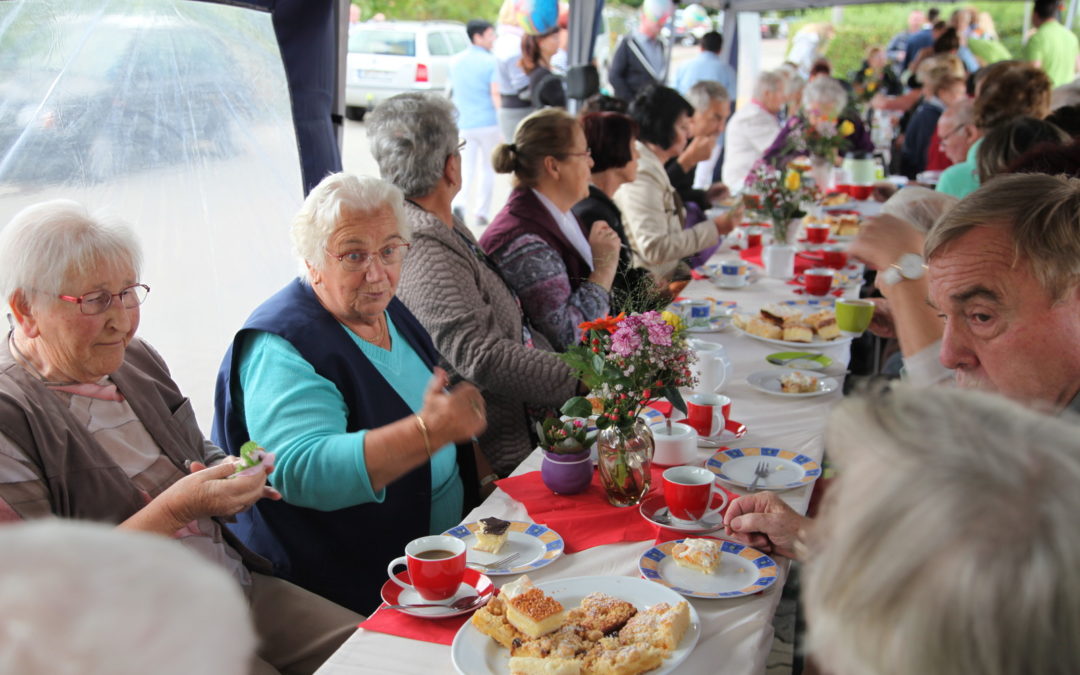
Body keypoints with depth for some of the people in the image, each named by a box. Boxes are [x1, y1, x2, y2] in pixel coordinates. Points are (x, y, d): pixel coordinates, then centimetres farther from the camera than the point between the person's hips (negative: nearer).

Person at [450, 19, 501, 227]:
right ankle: (482, 212, 13)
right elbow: (495, 95, -15)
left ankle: (459, 202, -18)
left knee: (466, 166, 7)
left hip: (463, 124, 4)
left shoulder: (455, 61, 9)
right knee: (487, 168, 10)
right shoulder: (490, 61, -9)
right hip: (488, 123, -4)